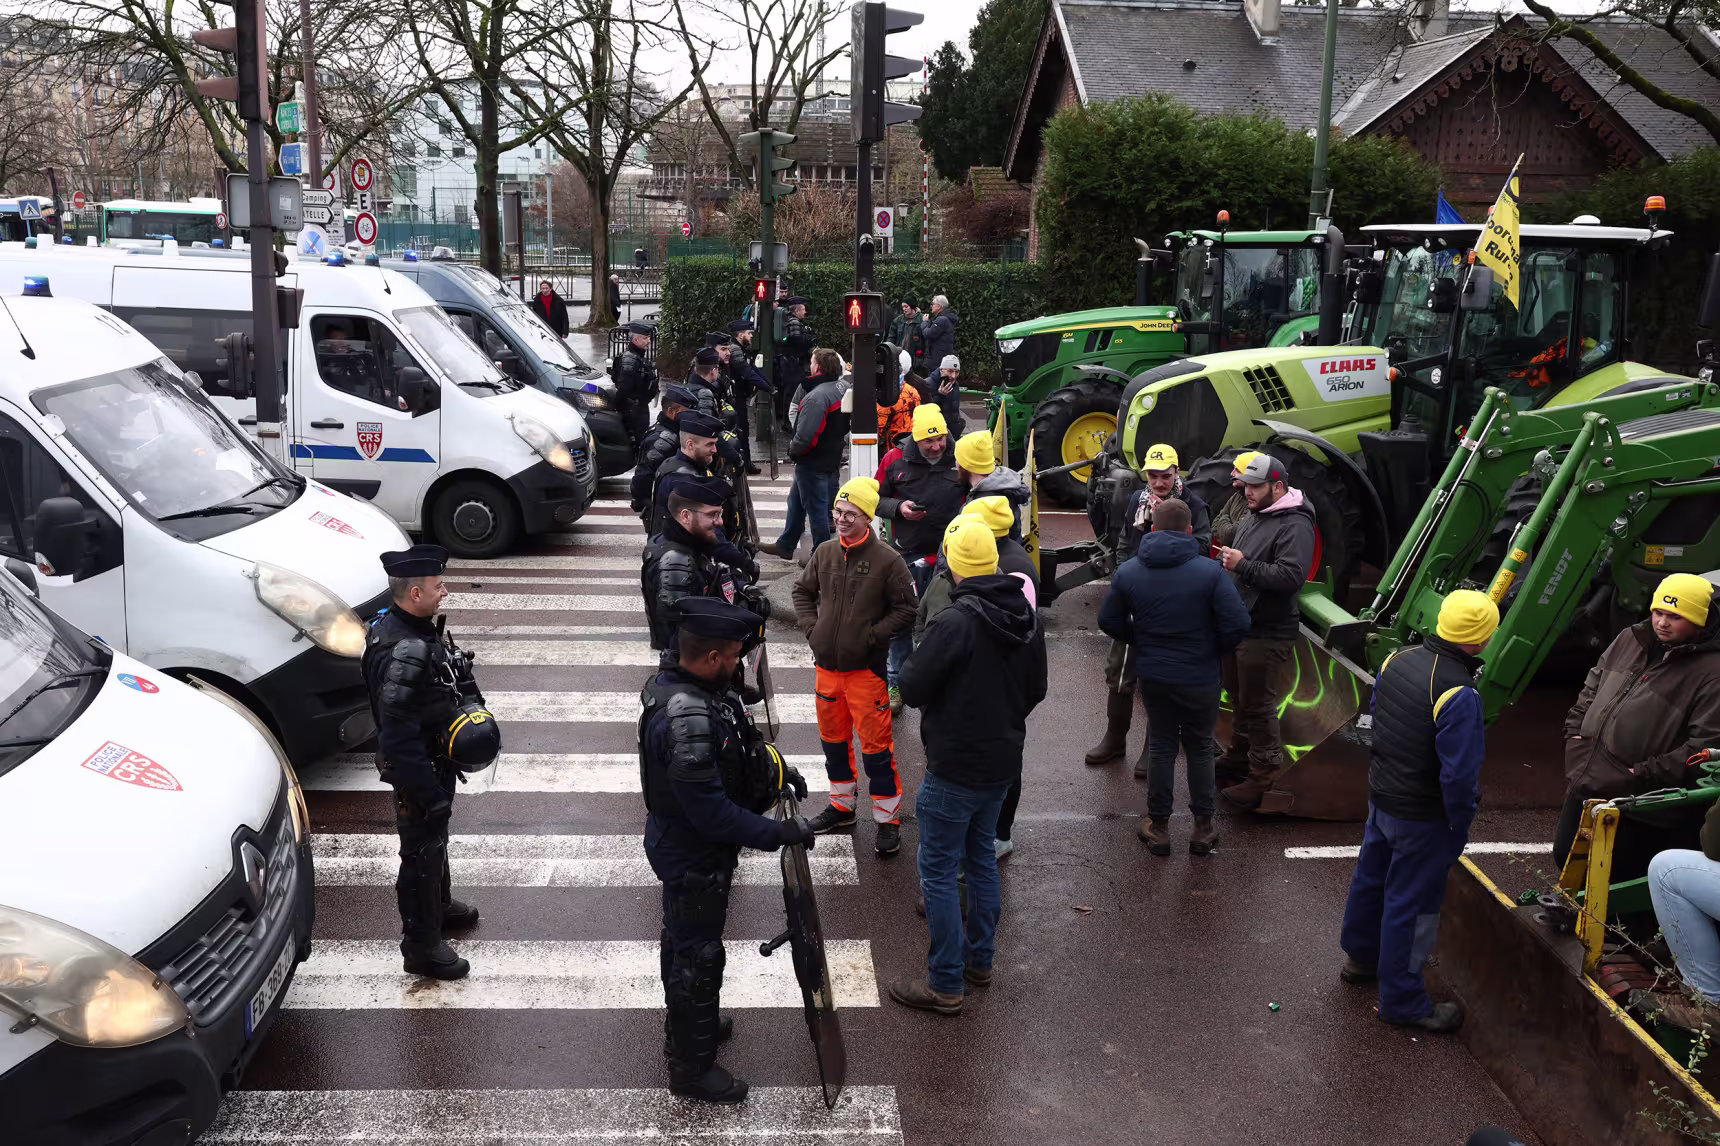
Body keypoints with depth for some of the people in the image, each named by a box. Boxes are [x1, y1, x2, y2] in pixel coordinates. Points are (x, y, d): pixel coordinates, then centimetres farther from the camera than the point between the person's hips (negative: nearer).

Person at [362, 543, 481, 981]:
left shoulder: (415, 629, -2)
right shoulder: (402, 654, -34)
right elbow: (398, 736, -32)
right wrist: (430, 793, -27)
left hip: (435, 760, 10)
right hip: (418, 769, -10)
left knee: (435, 838, 28)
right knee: (421, 853, 6)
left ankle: (439, 905, 51)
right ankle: (421, 947, 22)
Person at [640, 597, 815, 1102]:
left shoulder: (678, 685, -5)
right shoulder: (687, 721, -37)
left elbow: (732, 752, 13)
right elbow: (711, 812, -32)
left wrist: (774, 770, 7)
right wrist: (778, 833, -26)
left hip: (681, 846, 10)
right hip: (695, 856, -10)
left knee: (683, 940, 28)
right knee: (698, 956, 8)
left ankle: (686, 1026, 51)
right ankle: (692, 1068, 27)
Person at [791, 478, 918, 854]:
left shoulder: (887, 561, -13)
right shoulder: (825, 553, 3)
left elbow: (906, 608, -9)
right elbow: (803, 590, 17)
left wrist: (872, 636, -14)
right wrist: (811, 628, 4)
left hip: (866, 668, -5)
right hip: (826, 665, 6)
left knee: (876, 745, -1)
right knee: (833, 738, 18)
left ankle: (888, 819, 11)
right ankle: (841, 806, 36)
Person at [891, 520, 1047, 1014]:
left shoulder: (953, 623, -23)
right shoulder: (1027, 618, 1)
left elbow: (912, 689, -17)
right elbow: (1036, 689, 11)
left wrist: (909, 666, 3)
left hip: (954, 769, -8)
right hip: (1003, 762, 8)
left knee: (938, 871, 3)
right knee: (982, 856, 22)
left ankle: (945, 984, 8)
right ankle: (979, 959, 34)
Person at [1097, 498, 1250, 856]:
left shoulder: (1128, 572, -6)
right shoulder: (1210, 572, -15)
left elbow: (1109, 621, 1)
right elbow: (1238, 625, -17)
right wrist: (1214, 650, 1)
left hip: (1151, 675, 2)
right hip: (1200, 676, -2)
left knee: (1160, 745, 16)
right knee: (1199, 747, 15)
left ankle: (1158, 826, 23)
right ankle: (1203, 827, 22)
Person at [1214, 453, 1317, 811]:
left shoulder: (1295, 525, -17)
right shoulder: (1253, 516, 12)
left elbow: (1291, 577, -28)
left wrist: (1243, 565, -28)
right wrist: (1226, 559, 4)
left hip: (1267, 633, -9)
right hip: (1238, 623, 9)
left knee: (1259, 706, -2)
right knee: (1238, 696, 22)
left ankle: (1264, 776, 8)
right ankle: (1239, 754, 39)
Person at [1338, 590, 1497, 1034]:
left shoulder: (1398, 659, -5)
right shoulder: (1459, 695, -30)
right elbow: (1459, 776, -26)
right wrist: (1460, 827, -11)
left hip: (1380, 796, 8)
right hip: (1422, 818, -8)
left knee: (1371, 876, 25)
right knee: (1411, 903, 6)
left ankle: (1361, 956, 48)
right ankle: (1402, 1000, 21)